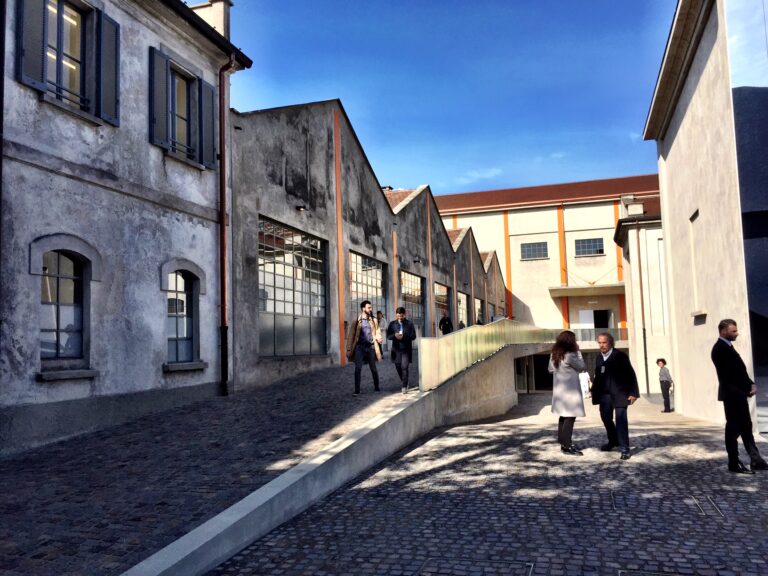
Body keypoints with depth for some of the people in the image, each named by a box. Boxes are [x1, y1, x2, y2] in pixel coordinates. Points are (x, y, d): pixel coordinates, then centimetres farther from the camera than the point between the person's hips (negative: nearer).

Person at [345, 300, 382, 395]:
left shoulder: (373, 321, 10)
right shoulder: (357, 321, 1)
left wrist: (378, 337, -17)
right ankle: (357, 390, -3)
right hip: (360, 346, -2)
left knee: (373, 369, 8)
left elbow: (377, 332, 7)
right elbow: (351, 336, 0)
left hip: (370, 346, 2)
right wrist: (349, 350, -5)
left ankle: (376, 388, 24)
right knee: (358, 369, -8)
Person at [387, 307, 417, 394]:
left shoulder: (409, 324, 0)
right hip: (396, 349, 3)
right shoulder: (392, 324, 6)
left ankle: (405, 386, -4)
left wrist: (404, 336, -19)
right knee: (398, 367, 9)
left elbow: (413, 336, -4)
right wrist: (395, 335, -16)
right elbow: (388, 336, 5)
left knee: (404, 367, -11)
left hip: (406, 349, -3)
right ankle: (404, 382, 32)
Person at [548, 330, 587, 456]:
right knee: (570, 418, -4)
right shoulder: (569, 355, -18)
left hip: (559, 390, 8)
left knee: (563, 417, 14)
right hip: (570, 391, -8)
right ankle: (567, 446, -3)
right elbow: (582, 367, -6)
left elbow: (551, 370, 18)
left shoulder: (554, 355, 7)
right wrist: (578, 352, -1)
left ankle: (563, 443, 20)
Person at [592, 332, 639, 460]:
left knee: (621, 420, -8)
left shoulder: (620, 356, -9)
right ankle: (613, 440, 40)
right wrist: (595, 391, 3)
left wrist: (633, 393, -15)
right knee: (606, 417, 17)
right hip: (605, 393, 6)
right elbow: (598, 375, 9)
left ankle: (624, 449, -1)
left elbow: (631, 374, -10)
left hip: (619, 393, -6)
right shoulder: (599, 357, 9)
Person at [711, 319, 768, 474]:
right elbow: (732, 374, -20)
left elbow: (739, 370, 15)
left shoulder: (727, 347, 14)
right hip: (732, 395, -10)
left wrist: (750, 384, 1)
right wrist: (748, 387, -15)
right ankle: (734, 464, 6)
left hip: (739, 394, 10)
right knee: (733, 429, -2)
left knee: (746, 428, 13)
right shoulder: (720, 349, -17)